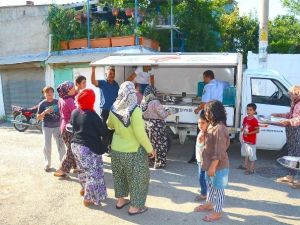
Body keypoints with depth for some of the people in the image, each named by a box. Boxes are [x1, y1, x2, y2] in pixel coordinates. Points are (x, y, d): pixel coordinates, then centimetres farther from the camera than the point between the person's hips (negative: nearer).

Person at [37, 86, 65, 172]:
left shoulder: (58, 102, 1)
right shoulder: (42, 104, -4)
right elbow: (38, 117, -4)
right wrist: (45, 112, -20)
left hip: (57, 126, 1)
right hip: (47, 127, -1)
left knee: (61, 145, 3)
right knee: (47, 146, 5)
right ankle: (47, 163, 20)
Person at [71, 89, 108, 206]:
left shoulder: (74, 112, -1)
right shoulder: (92, 116, -21)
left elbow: (73, 127, 10)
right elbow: (103, 132, -15)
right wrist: (103, 146, 1)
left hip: (75, 145, 8)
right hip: (89, 148, -8)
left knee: (83, 169, 26)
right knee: (93, 173, 6)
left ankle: (84, 189, 45)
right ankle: (89, 198, 14)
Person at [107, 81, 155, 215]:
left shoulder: (114, 109, -6)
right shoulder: (135, 110, -24)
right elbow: (140, 134, -23)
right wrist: (150, 149, -9)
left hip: (116, 149, 6)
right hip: (133, 151, -5)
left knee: (119, 175, 23)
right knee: (137, 178, 12)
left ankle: (120, 200, 38)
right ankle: (134, 207, 22)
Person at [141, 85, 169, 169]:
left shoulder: (143, 102, 1)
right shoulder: (155, 102, -21)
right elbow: (163, 115, -18)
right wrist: (168, 112, 0)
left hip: (146, 124, 7)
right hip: (156, 125, -7)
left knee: (149, 143, 19)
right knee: (159, 144, 6)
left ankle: (150, 161, 30)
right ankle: (159, 163, 14)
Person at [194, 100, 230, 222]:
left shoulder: (219, 129, -27)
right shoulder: (213, 125, 5)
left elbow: (219, 152, -26)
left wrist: (212, 167, -22)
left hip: (218, 166, -10)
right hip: (211, 163, 10)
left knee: (218, 189, 7)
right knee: (210, 185, 24)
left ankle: (217, 212, 22)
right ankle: (209, 204, 42)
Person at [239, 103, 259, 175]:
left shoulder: (254, 120, -18)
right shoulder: (245, 118, 4)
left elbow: (257, 130, -18)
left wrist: (248, 133, -23)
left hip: (251, 141, -8)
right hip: (245, 140, 8)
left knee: (252, 155, 2)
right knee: (246, 154, 22)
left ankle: (251, 169, 11)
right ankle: (245, 166, 38)